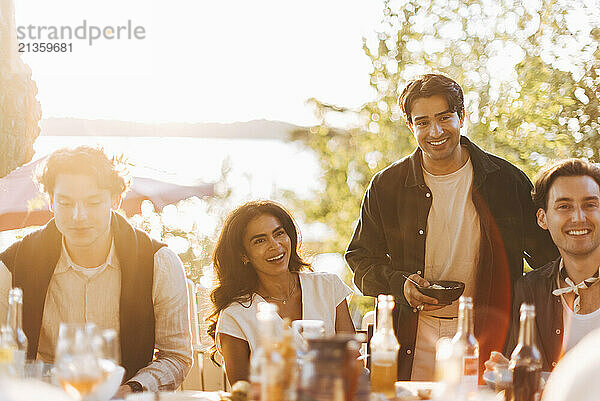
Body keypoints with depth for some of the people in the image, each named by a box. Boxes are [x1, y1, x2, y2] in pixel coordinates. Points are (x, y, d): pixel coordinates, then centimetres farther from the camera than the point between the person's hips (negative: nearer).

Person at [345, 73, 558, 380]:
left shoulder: (507, 180, 1)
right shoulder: (386, 186, 3)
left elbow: (546, 254, 9)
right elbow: (361, 257, 8)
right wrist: (399, 284, -10)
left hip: (488, 339, 0)